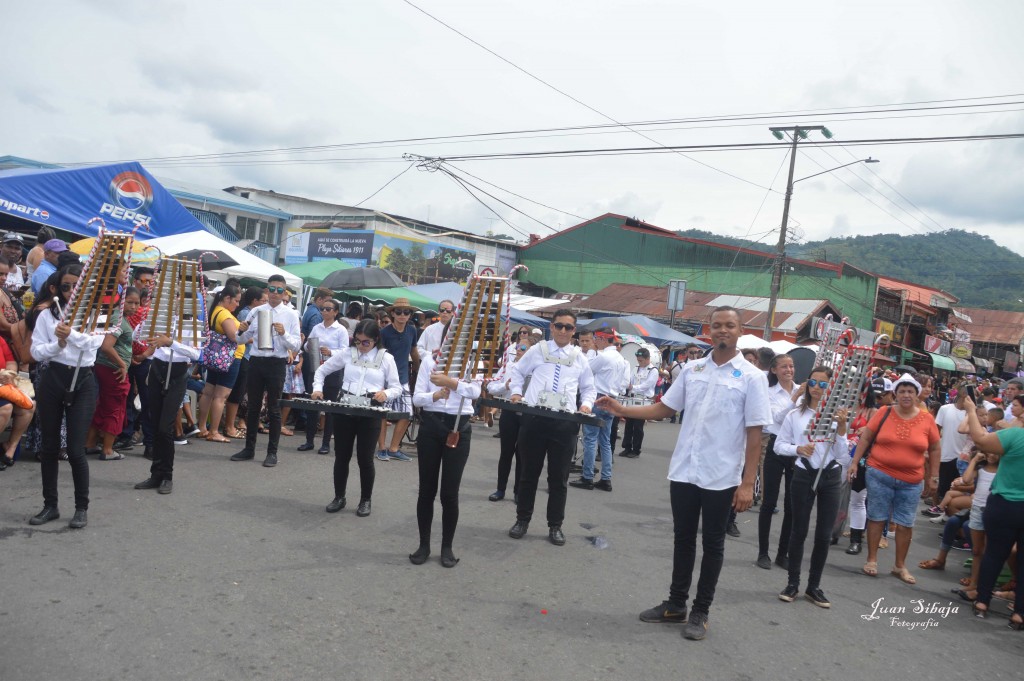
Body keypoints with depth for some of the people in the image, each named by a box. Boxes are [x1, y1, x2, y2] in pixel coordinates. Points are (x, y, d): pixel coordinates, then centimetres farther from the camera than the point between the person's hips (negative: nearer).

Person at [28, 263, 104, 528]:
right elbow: (36, 352, 0)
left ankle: (82, 508, 8)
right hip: (52, 381, 2)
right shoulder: (47, 314, 4)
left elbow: (94, 343, -15)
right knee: (49, 446, 9)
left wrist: (71, 333, -28)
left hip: (82, 383, -2)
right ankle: (50, 505, 21)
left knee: (75, 449, -5)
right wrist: (57, 344, -18)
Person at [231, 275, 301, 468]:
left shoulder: (291, 314, -3)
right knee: (253, 406, 12)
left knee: (274, 409, 4)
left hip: (276, 364, -3)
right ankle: (249, 448, 23)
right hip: (256, 361, 3)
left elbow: (296, 345, -6)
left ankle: (272, 452, 12)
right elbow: (242, 340, 9)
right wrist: (241, 330, -13)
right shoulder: (255, 311, 7)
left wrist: (283, 333, -23)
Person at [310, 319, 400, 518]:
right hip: (345, 409, 2)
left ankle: (365, 500, 20)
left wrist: (386, 394, -19)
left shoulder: (386, 358, 1)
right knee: (341, 456, 9)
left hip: (370, 412, -2)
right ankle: (339, 497, 25)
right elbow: (322, 370, 14)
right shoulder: (346, 353, 4)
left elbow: (397, 387, 3)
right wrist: (318, 388, -5)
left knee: (365, 459, 2)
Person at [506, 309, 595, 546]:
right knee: (529, 473, 10)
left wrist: (587, 404, -1)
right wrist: (516, 392, 1)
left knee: (558, 477, 7)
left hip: (565, 422, 1)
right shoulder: (537, 350, 7)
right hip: (534, 418, -1)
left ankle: (555, 526, 20)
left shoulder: (579, 358, 10)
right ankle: (522, 520, 25)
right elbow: (517, 372, 18)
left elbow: (589, 388, 19)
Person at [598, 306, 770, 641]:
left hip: (721, 477, -4)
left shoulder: (752, 377, -7)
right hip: (683, 471, 4)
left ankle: (700, 612, 22)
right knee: (683, 540, 15)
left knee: (712, 545, 10)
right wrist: (621, 410, 0)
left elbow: (754, 433, -9)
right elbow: (664, 408, 11)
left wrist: (748, 483, -12)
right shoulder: (691, 369, 4)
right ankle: (676, 604, 29)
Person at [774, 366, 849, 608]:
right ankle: (793, 583, 16)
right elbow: (779, 445, 1)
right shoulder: (795, 415, -3)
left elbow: (841, 454, -3)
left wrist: (841, 428, -15)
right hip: (803, 475, -1)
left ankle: (814, 586, 18)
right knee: (799, 531, 6)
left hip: (830, 477, 1)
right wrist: (798, 449, -16)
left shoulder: (837, 415, -2)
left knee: (824, 535, 6)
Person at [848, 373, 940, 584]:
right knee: (877, 517, 6)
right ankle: (872, 560, 19)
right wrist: (855, 462, -2)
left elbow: (935, 449, 8)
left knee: (905, 523, 8)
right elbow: (866, 438, 2)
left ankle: (900, 565, 24)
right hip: (880, 475, -1)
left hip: (911, 481, 1)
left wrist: (933, 477, 7)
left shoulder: (927, 419, -1)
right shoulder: (884, 413, -4)